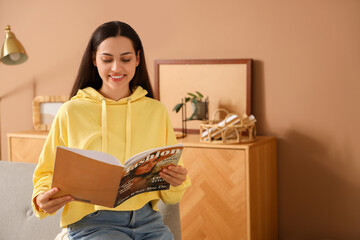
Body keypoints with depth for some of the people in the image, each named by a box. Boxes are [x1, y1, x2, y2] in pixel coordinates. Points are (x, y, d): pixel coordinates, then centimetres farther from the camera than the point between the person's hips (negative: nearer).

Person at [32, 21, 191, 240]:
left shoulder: (157, 111, 10)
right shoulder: (71, 112, 3)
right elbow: (48, 173, 8)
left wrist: (176, 182, -10)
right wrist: (43, 199, -13)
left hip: (148, 220, 3)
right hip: (90, 222, -3)